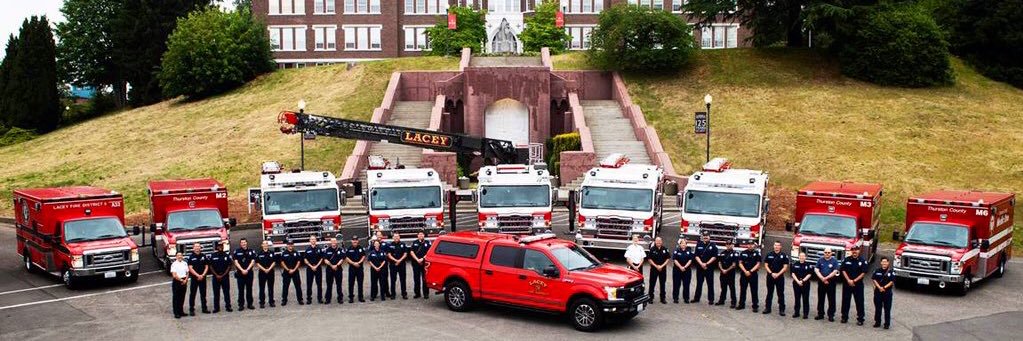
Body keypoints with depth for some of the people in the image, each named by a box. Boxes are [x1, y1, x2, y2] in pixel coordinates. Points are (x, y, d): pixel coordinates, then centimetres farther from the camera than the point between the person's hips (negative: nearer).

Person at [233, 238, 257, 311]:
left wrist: (247, 270, -12)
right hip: (240, 273, -1)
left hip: (249, 273, 1)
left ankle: (250, 304, 12)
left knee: (249, 289, 6)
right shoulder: (236, 252, 3)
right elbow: (236, 262, -2)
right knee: (241, 290, 0)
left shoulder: (251, 251, 5)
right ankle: (241, 305, 3)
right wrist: (242, 270, -13)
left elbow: (252, 261, -1)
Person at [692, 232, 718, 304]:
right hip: (700, 267, 3)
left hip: (709, 268, -3)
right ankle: (696, 298, 18)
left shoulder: (713, 246, -1)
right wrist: (701, 264, -11)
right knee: (699, 283, 10)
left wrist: (706, 264, -13)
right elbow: (696, 256, 3)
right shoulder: (699, 245, 7)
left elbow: (714, 257, -6)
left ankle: (711, 299, 6)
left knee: (710, 284, 0)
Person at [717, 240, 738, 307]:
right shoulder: (723, 253, 11)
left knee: (732, 288, -2)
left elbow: (734, 265, -10)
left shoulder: (734, 253, -5)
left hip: (731, 273, -5)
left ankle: (733, 302, 1)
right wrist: (722, 270, -6)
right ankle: (721, 300, 22)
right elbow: (719, 262, 10)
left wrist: (727, 270, -13)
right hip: (723, 273, 5)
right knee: (723, 288, 13)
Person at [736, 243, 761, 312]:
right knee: (742, 290, 8)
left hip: (753, 274, -2)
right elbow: (740, 263, 3)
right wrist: (745, 271, -10)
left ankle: (755, 306, 5)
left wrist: (750, 271, -12)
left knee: (754, 291, 0)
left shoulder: (757, 253, 0)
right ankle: (741, 304, 17)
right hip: (743, 274, 2)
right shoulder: (743, 253, 6)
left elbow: (758, 264, -4)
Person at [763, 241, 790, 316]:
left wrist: (778, 274, -13)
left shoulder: (784, 256, -1)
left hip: (780, 277, -1)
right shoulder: (769, 255, 4)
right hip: (770, 276, 2)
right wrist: (771, 273, -10)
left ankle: (781, 310, 5)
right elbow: (766, 265, 3)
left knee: (781, 294, 1)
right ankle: (767, 308, 15)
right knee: (769, 293, 9)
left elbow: (785, 267, -3)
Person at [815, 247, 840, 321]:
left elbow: (835, 272, -8)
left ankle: (831, 315, 6)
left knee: (831, 300, 0)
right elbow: (816, 270, 0)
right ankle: (820, 314, 17)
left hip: (831, 282, -2)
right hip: (821, 282, 2)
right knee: (820, 299, 8)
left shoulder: (834, 261, -1)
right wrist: (822, 278, -12)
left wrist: (826, 278, -15)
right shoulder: (820, 260, 6)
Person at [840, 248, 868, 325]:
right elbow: (843, 270, 1)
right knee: (845, 301, 8)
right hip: (847, 284, 2)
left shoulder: (862, 261, -3)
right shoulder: (846, 260, 3)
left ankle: (860, 319, 6)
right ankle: (844, 317, 18)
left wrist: (854, 281, -12)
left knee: (859, 302, 0)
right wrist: (849, 280, -11)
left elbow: (863, 273, -6)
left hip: (858, 284, -2)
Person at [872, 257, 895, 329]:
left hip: (887, 293, -2)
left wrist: (884, 287, -15)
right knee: (878, 308, 9)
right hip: (878, 292, 2)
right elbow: (874, 280, 1)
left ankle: (887, 323, 7)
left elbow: (892, 282, -6)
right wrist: (879, 287, -12)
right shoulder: (877, 271, 5)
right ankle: (877, 322, 18)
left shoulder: (891, 272, -2)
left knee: (887, 309, 1)